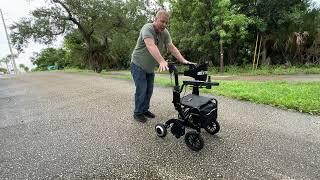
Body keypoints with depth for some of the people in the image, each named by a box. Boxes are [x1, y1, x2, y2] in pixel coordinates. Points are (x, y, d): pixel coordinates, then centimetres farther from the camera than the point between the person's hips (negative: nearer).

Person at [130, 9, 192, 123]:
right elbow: (151, 46, -40)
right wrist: (162, 61, -53)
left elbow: (172, 48, -11)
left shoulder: (165, 33, -3)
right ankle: (137, 113, 9)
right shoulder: (147, 28, -23)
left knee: (149, 90, 9)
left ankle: (145, 110, 25)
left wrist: (183, 61, -24)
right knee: (141, 89, -8)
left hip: (150, 67, 7)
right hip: (138, 65, -6)